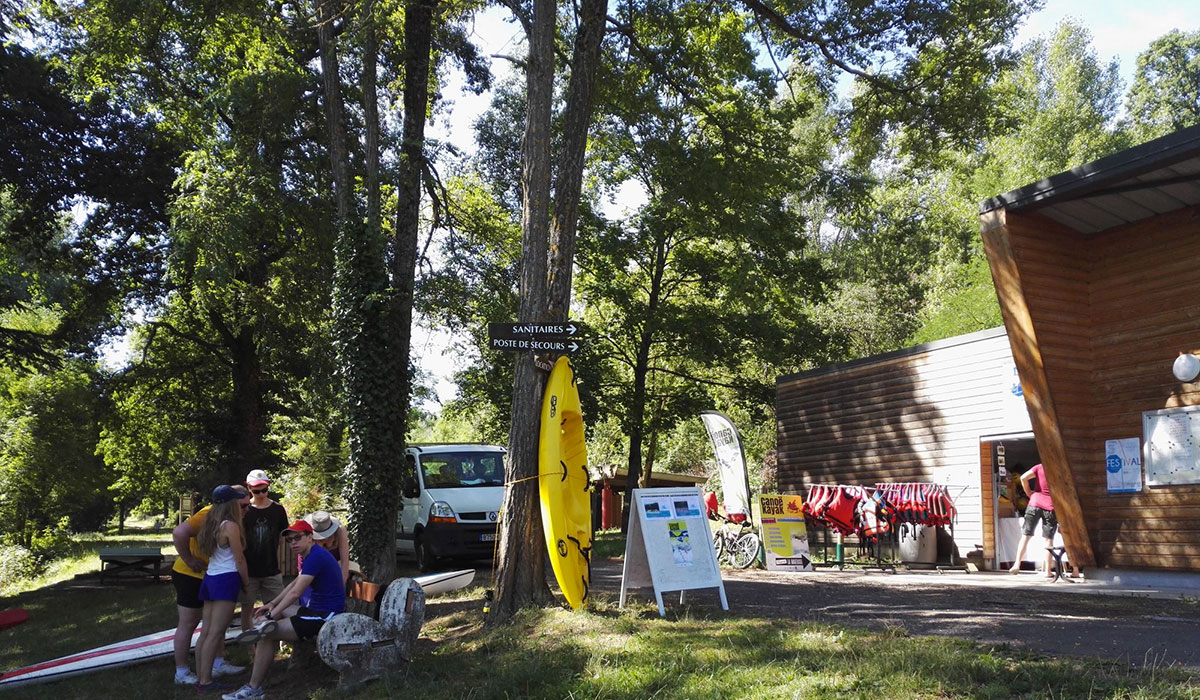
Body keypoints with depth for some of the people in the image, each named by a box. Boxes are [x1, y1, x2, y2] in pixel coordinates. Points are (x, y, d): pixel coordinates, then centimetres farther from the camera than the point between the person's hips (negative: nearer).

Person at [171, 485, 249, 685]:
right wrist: (189, 560, -26)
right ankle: (181, 673, 10)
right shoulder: (209, 515, -24)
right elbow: (179, 533, -35)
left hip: (210, 577, 9)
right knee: (188, 624, 0)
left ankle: (219, 664, 22)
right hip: (190, 576, -9)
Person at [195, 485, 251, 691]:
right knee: (216, 633, -8)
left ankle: (200, 678, 12)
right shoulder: (230, 526, -12)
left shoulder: (212, 524, 11)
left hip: (210, 578, 9)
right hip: (226, 580, -9)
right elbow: (239, 559, -9)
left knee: (206, 631, 9)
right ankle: (205, 682, -8)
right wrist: (246, 583, 1)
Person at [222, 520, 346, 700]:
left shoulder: (316, 556, -17)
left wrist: (270, 616, -15)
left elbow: (295, 593, -21)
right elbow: (293, 584, 21)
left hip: (325, 617, -11)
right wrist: (272, 604, 11)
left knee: (267, 634, -14)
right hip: (316, 610, 11)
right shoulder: (312, 555, 16)